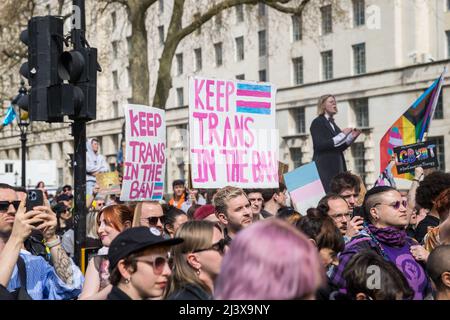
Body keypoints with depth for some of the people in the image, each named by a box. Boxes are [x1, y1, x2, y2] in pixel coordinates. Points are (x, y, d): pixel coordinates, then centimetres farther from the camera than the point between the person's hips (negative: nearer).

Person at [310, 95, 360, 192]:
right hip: (325, 168, -7)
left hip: (337, 167, 7)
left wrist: (352, 137, 7)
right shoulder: (317, 122, -2)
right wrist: (342, 135, -15)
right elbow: (320, 145, -15)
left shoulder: (332, 123, 19)